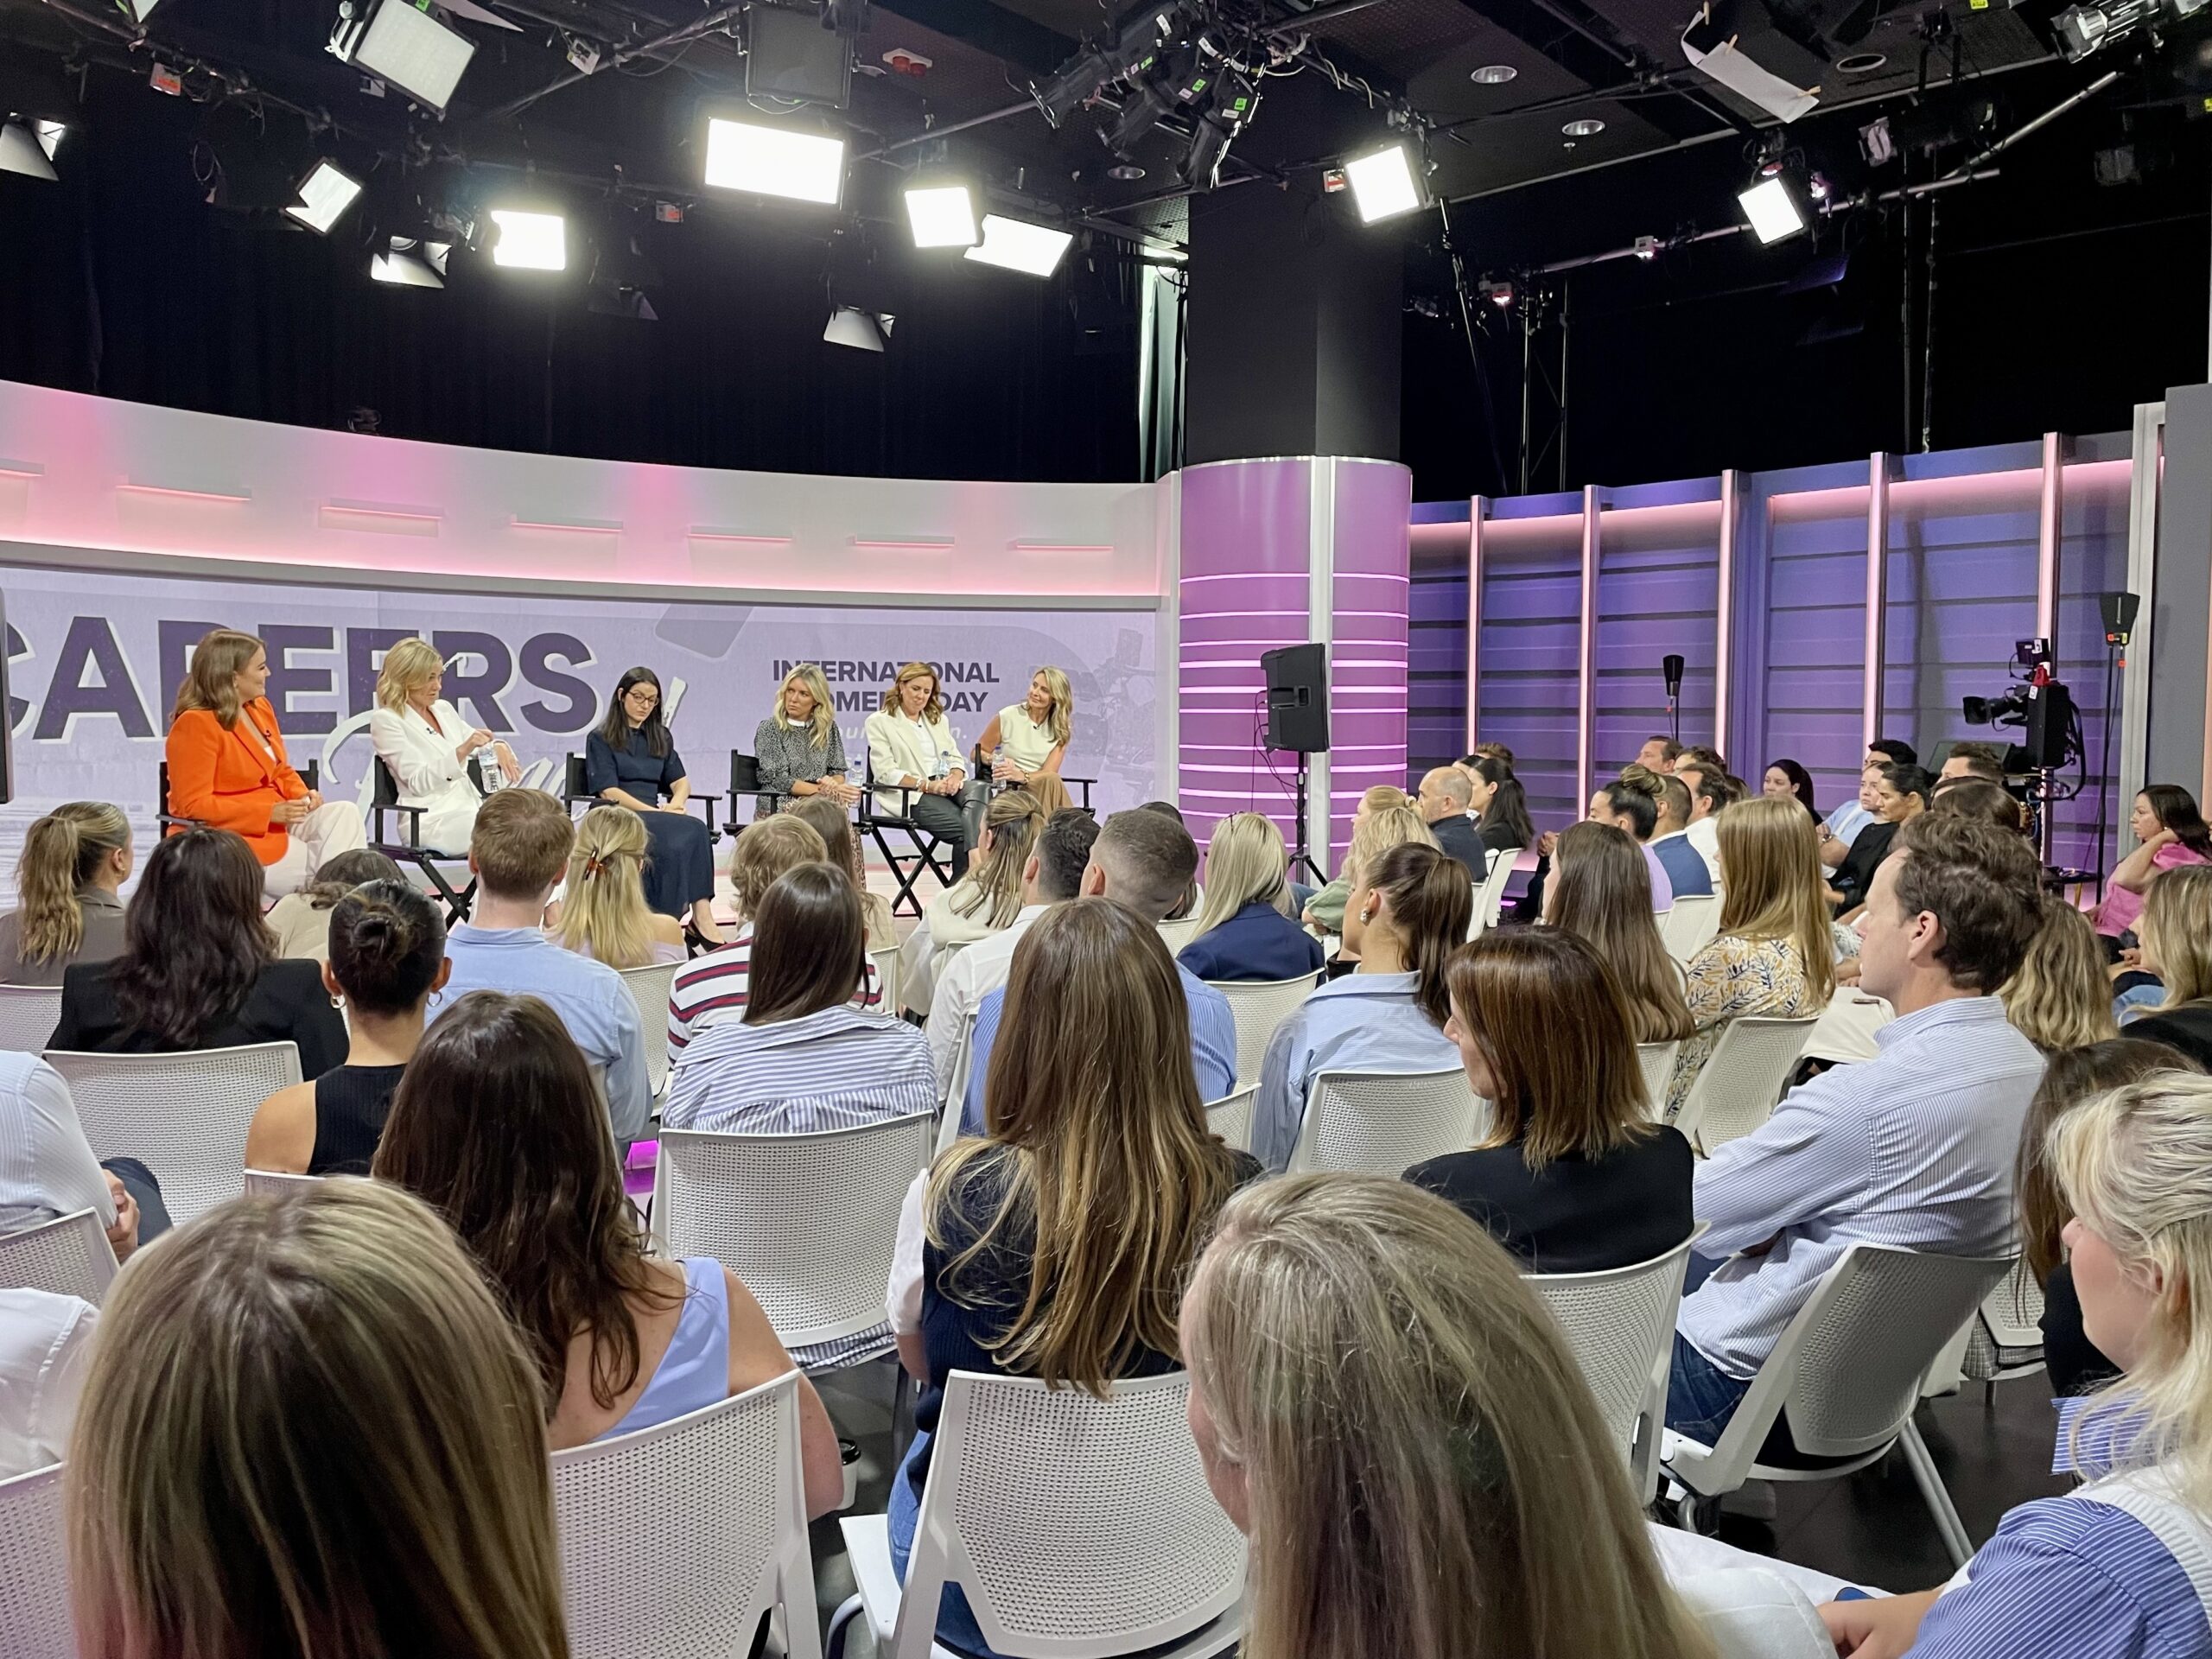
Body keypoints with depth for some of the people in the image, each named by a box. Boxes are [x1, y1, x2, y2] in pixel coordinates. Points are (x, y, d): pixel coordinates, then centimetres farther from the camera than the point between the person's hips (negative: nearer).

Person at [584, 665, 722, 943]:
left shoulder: (661, 737, 22)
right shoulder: (601, 739, 6)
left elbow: (681, 781, 14)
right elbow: (609, 792, -6)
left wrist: (674, 805, -11)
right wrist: (656, 812, -17)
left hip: (652, 814, 5)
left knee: (694, 831, -34)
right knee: (691, 829, -36)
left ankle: (701, 913, -41)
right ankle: (700, 913, -39)